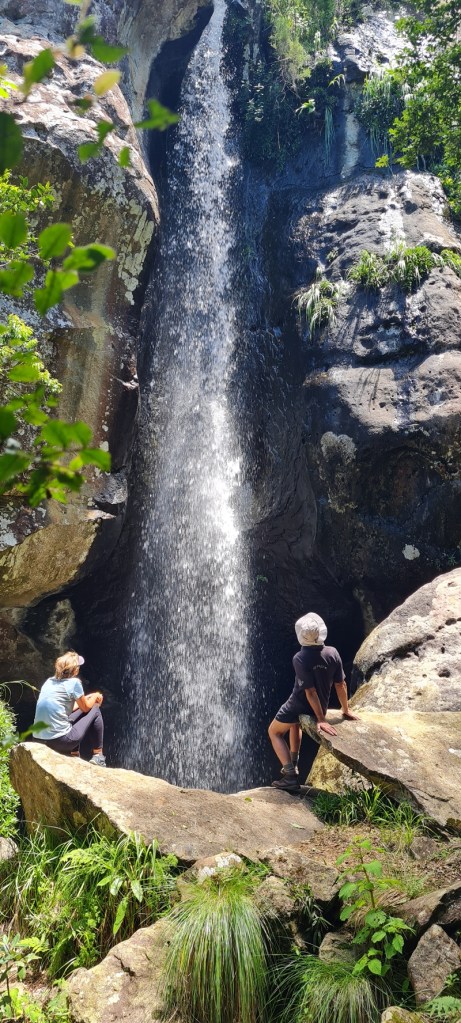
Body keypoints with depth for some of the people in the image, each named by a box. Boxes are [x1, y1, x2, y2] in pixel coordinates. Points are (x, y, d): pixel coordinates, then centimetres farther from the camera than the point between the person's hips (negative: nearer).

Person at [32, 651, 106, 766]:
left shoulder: (50, 681, 10)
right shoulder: (74, 682, -10)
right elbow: (85, 708, 4)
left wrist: (89, 697, 28)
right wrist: (96, 696, 23)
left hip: (40, 738, 7)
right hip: (60, 741, -7)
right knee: (95, 711, 11)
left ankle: (74, 755, 29)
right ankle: (98, 756, 15)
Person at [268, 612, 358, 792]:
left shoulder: (300, 659, -26)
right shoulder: (332, 653, -12)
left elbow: (310, 691, -26)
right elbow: (340, 684, -5)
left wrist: (321, 720, -21)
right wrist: (346, 710, 8)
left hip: (299, 706, -6)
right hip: (320, 706, 6)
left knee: (274, 732, 16)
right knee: (295, 723, 35)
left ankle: (291, 776, 2)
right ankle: (293, 765, 38)